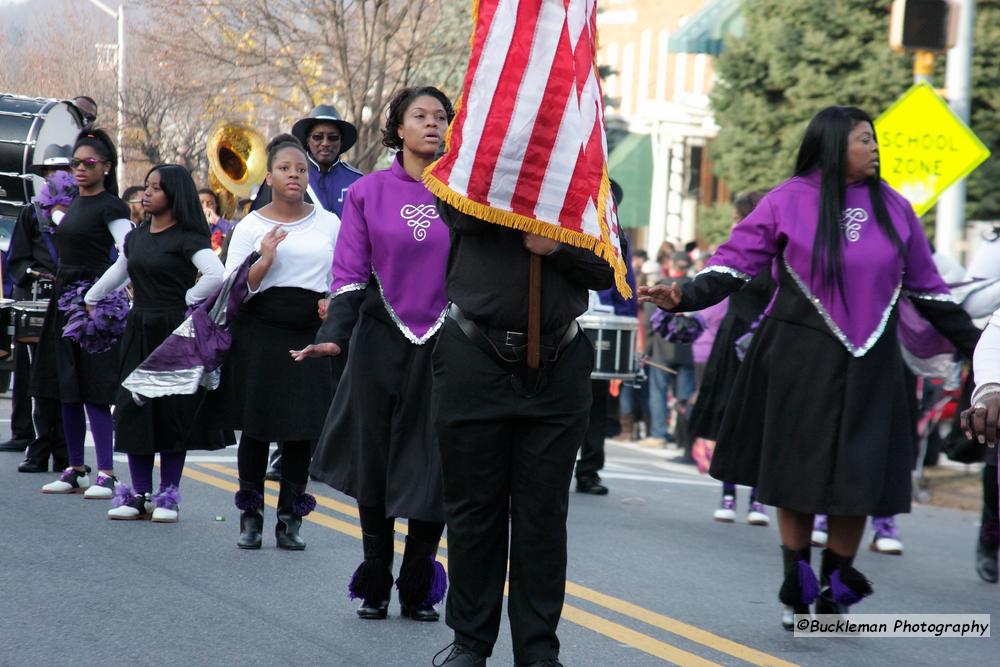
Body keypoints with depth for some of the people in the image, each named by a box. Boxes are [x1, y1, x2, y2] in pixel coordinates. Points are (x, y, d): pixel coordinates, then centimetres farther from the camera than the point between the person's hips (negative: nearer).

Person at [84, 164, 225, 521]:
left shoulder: (187, 238, -10)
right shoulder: (135, 237, 12)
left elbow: (216, 275, -24)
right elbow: (117, 274, 29)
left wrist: (187, 302, -14)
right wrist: (88, 300, 29)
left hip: (176, 332, -6)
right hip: (139, 331, 6)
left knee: (173, 413, -1)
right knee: (134, 410, 3)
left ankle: (168, 495, 6)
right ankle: (139, 494, 9)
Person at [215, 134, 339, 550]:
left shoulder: (329, 223, 9)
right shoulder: (250, 227, 3)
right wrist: (265, 261, -16)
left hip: (310, 335, 2)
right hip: (260, 333, -1)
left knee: (302, 430, 2)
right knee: (256, 428, 2)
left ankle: (290, 519, 11)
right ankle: (250, 516, 13)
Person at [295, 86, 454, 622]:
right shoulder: (368, 192, 3)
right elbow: (349, 274, 0)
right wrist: (335, 335, -13)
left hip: (445, 346, 0)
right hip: (381, 341, 0)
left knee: (432, 470, -2)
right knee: (374, 465, 5)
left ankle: (418, 589, 11)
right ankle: (374, 587, 18)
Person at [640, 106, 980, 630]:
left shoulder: (893, 208, 8)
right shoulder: (790, 201, -3)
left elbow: (926, 288, 14)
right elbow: (737, 261, -8)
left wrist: (974, 344, 14)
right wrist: (687, 296, -23)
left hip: (868, 366, 3)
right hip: (800, 360, -2)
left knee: (857, 476, 1)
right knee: (797, 472, 2)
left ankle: (837, 587, 17)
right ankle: (797, 590, 16)